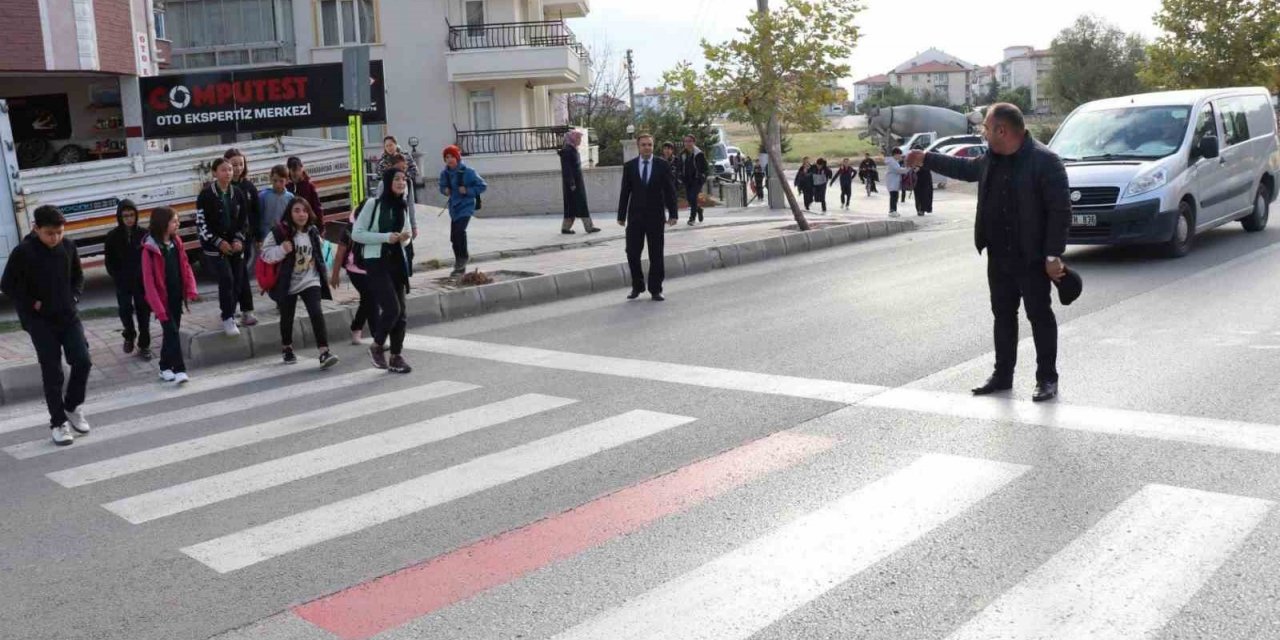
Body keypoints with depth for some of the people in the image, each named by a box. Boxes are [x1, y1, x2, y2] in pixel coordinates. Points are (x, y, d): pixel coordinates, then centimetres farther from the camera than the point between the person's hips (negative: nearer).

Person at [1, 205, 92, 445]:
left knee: (82, 361, -3)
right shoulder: (23, 252, -13)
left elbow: (78, 276, 13)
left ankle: (72, 406, 21)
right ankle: (58, 422, 12)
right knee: (52, 373, 0)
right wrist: (31, 304, -10)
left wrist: (74, 298, -1)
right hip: (41, 321, -3)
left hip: (69, 316, 3)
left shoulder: (68, 246, -2)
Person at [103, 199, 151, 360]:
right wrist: (118, 278, -4)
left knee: (143, 312, 4)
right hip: (122, 282, 1)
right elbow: (109, 261, 3)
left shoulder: (144, 234, -6)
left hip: (142, 281, 0)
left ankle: (144, 345, 15)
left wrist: (144, 275, -9)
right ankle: (129, 335, 27)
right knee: (125, 310, -1)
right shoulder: (113, 237, -3)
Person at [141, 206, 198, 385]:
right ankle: (179, 369, -9)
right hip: (163, 299, -6)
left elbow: (185, 267, 8)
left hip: (177, 297, 6)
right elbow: (148, 280, -15)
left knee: (171, 333, 13)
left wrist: (191, 290, -6)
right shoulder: (150, 248, -14)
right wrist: (158, 307, -19)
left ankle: (165, 367, 24)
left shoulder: (176, 242, 6)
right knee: (172, 332, -10)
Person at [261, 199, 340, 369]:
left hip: (310, 281, 2)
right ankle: (287, 348, 37)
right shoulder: (279, 232, -12)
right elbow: (265, 254, -11)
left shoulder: (313, 232, 4)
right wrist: (282, 249, -28)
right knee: (287, 317, 12)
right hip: (287, 283, -2)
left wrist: (323, 276, 17)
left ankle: (324, 353, -19)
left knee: (317, 314, -14)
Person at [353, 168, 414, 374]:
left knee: (401, 313, 6)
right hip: (376, 262, -6)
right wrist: (386, 237, -19)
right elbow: (357, 233, -10)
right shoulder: (373, 204, -9)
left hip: (398, 261, 6)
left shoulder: (403, 206, 8)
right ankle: (377, 346, 10)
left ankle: (396, 356, 17)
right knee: (391, 308, -14)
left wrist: (406, 238, -4)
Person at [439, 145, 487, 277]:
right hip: (453, 208, 5)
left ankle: (463, 256, -4)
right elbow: (442, 186, 19)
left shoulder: (468, 172, -12)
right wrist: (445, 190, -3)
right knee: (454, 237, 6)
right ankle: (460, 267, 20)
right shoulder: (445, 173, 2)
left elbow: (482, 186, -7)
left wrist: (468, 190, -18)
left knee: (459, 230, -27)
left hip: (466, 206, -5)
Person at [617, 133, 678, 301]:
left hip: (655, 216, -1)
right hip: (635, 216, 1)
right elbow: (625, 192, 4)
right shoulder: (629, 166, 3)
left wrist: (673, 214, -6)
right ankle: (637, 286, 17)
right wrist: (621, 216, 1)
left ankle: (655, 289, 13)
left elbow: (669, 191, 0)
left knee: (656, 255, 3)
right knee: (632, 253, 0)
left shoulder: (662, 165, 1)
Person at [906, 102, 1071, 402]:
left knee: (1040, 317, 3)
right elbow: (966, 167, 30)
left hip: (1032, 258, -7)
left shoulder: (1045, 161, -15)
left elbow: (1060, 210, -17)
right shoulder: (991, 160, 8)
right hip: (998, 257, 7)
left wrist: (1053, 255, -21)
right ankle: (1003, 374, 24)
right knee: (1003, 315, 14)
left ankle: (1047, 379, 12)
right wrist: (926, 160, 34)